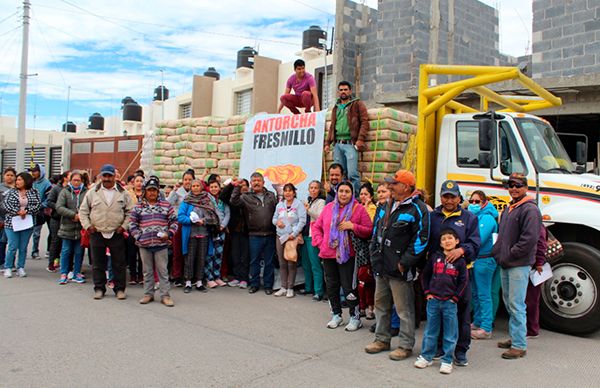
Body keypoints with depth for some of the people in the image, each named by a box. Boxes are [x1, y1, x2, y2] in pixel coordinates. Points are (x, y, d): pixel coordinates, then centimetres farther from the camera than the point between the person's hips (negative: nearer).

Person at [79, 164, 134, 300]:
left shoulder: (123, 193, 3)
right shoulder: (92, 192, 4)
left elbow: (130, 212, 6)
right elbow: (83, 210, 9)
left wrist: (124, 226, -4)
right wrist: (87, 225, -1)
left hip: (117, 234, -1)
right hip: (97, 234, 1)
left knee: (119, 264, 5)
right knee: (98, 264, 9)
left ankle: (120, 289, 15)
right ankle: (99, 288, 21)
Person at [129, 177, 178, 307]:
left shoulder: (166, 205, 3)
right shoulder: (138, 207, 5)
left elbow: (174, 221, 6)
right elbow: (132, 224, 8)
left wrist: (169, 234, -6)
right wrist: (138, 237, -2)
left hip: (161, 244, -1)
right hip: (144, 244, 1)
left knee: (163, 270, 2)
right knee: (147, 270, 12)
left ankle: (165, 295, 8)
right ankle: (148, 294, 22)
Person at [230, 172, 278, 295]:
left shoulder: (271, 195, 11)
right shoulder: (246, 197, 3)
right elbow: (234, 201, -11)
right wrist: (237, 187, -19)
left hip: (270, 234, 2)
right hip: (254, 235, -1)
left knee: (269, 261, 8)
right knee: (254, 261, 7)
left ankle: (268, 285, 19)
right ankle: (254, 284, 21)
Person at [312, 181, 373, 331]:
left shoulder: (358, 209, -2)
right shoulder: (329, 207, 9)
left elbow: (369, 231, -4)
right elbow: (316, 226, 15)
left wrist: (353, 226, -17)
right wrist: (320, 242, 2)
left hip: (347, 255, -4)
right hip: (328, 254, 4)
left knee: (349, 288, -2)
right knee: (331, 286, 13)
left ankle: (355, 317, 14)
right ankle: (336, 315, 29)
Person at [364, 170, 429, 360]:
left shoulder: (417, 209, -12)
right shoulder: (386, 206, 13)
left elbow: (421, 239, -17)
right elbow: (376, 232, 21)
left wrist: (404, 263, -17)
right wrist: (375, 256, 13)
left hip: (399, 270, -8)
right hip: (381, 266, 8)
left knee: (404, 309, 2)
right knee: (381, 304, 18)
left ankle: (406, 346, 16)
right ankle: (382, 339, 32)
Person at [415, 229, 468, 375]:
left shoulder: (460, 261, 0)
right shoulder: (434, 257, 4)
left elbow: (464, 281, 2)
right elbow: (425, 275, 10)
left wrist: (455, 297, -4)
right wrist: (427, 292, 2)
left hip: (450, 302, -1)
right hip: (433, 300, 2)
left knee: (450, 333, 4)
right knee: (430, 330, 10)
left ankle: (447, 360, 14)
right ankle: (426, 356, 21)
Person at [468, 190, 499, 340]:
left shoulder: (487, 218, -14)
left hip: (484, 260, -9)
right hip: (473, 259, 9)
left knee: (484, 295, -2)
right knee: (475, 293, 18)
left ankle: (486, 329, 5)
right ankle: (477, 323, 31)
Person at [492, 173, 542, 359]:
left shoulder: (530, 209, -12)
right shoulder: (508, 208, 17)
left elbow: (530, 238, -20)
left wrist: (510, 255, -16)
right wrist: (497, 251, 13)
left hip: (519, 265, -9)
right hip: (505, 265, 9)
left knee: (516, 305, -7)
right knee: (509, 303, 16)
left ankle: (519, 346, 0)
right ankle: (514, 337, 29)